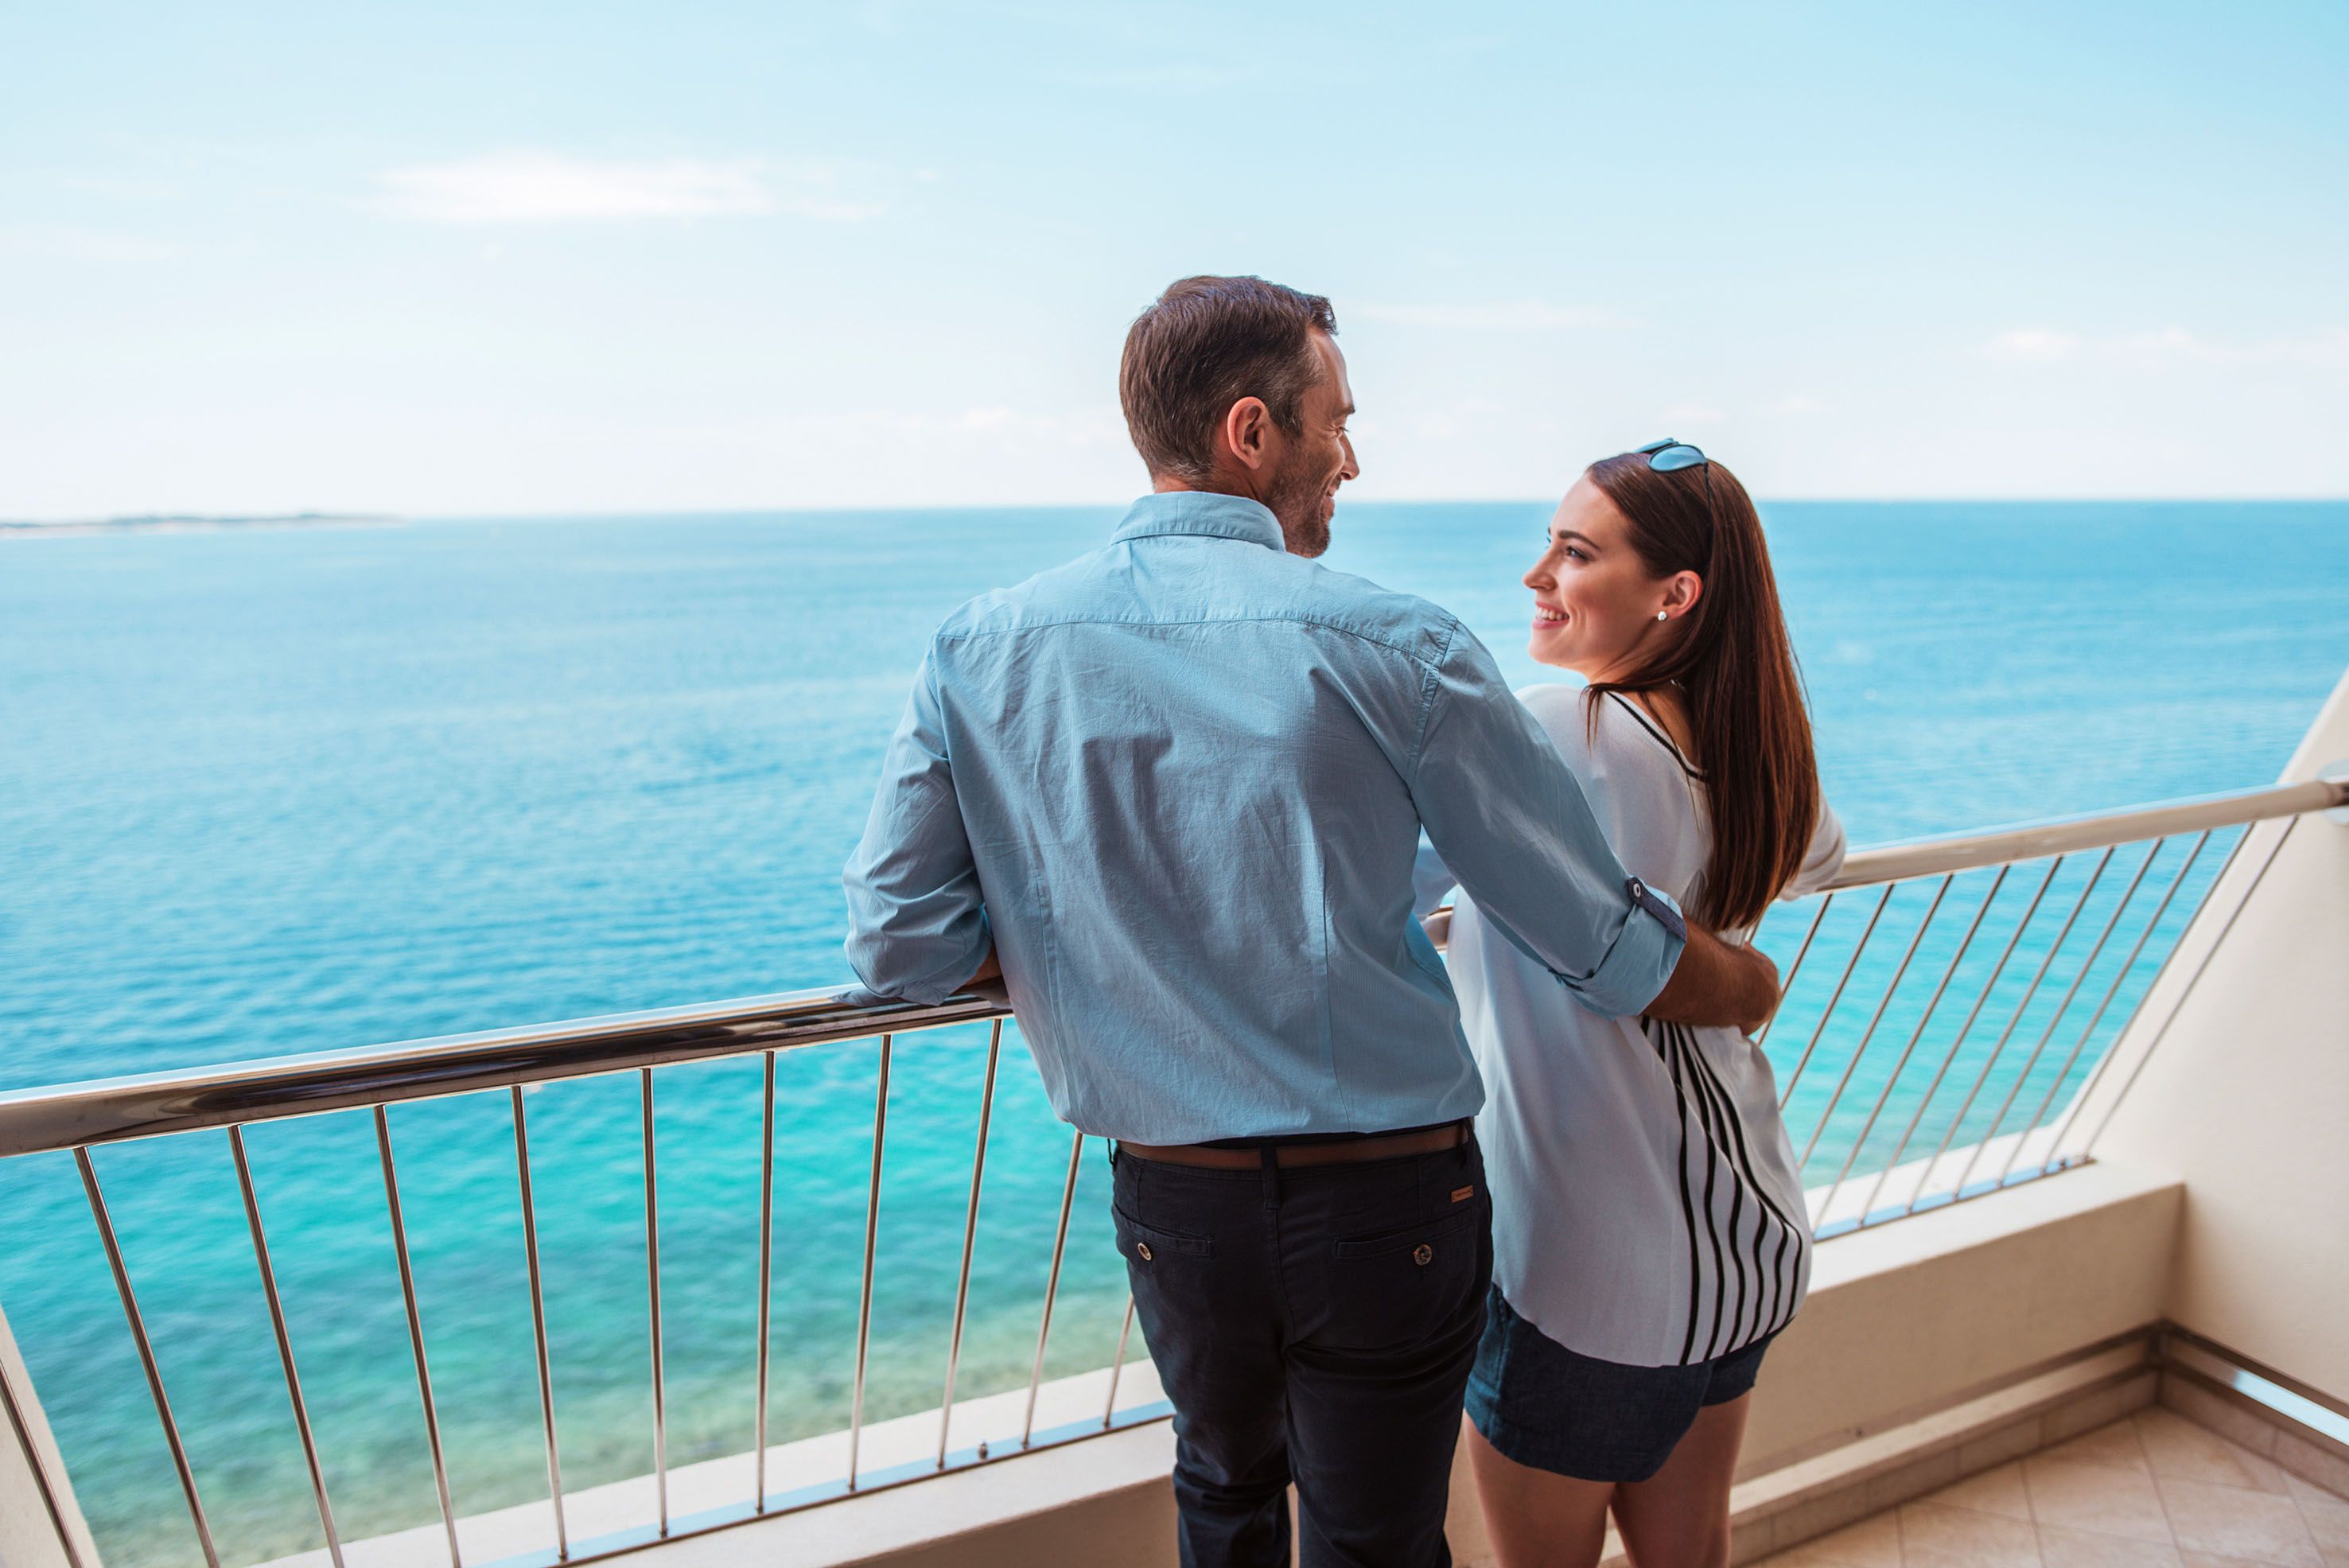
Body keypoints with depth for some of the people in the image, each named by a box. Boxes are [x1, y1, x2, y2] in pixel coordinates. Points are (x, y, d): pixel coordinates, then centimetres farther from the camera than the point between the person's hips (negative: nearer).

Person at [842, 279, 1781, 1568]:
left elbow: (900, 945, -7)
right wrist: (1753, 989, 11)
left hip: (1169, 1206, 3)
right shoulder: (1390, 648, -16)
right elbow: (1606, 951, -11)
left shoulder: (979, 650, -7)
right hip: (1390, 1206, -2)